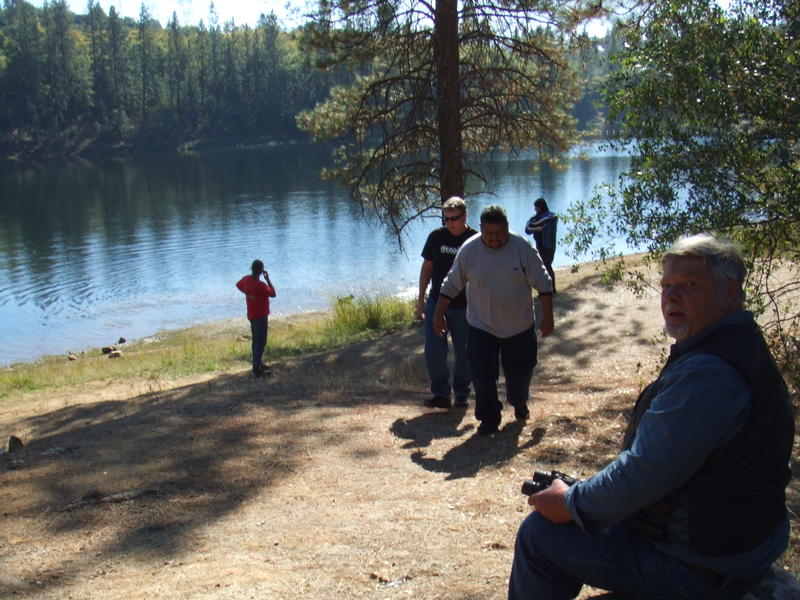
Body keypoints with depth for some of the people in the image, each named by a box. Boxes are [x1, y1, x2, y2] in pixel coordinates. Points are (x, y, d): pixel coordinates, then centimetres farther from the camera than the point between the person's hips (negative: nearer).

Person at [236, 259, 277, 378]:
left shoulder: (246, 279, -4)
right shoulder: (261, 285, -28)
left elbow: (238, 285, 16)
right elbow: (273, 294, -17)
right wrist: (268, 279, -14)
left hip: (251, 315, 8)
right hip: (261, 317, -8)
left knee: (256, 340, 19)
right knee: (261, 343, 0)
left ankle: (257, 364, 31)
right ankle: (257, 369, 2)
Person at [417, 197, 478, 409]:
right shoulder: (436, 237, -1)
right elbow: (427, 268, 8)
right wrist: (421, 298, 6)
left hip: (464, 306, -2)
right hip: (436, 303, 2)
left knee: (463, 353, 8)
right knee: (433, 351, -3)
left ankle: (461, 394, 24)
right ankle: (441, 393, 10)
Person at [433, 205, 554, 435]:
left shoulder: (522, 248, -13)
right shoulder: (469, 250, -11)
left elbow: (543, 284, -6)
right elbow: (451, 285, 0)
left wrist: (547, 317, -6)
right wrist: (439, 315, 2)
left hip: (520, 327, 0)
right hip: (481, 327, 0)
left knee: (520, 372, 16)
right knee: (482, 375, -5)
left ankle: (519, 403, 48)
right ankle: (489, 419, 15)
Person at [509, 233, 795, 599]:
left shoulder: (708, 373, -30)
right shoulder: (741, 347, 7)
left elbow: (643, 474, -29)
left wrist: (571, 502, -13)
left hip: (700, 570, -11)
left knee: (539, 535, -6)